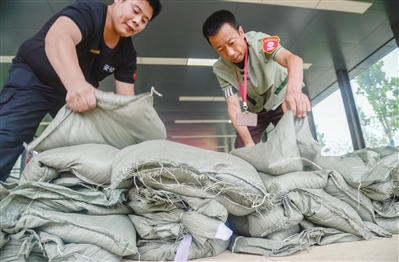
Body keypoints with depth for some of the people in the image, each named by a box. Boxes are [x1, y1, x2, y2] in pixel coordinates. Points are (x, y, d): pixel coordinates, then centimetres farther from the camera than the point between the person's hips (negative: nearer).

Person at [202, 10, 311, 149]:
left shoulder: (259, 41, -29)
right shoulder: (221, 69, -20)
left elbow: (292, 59, -47)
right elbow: (233, 105, -23)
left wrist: (294, 91, -69)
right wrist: (248, 142, -35)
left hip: (281, 100, -2)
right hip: (255, 110, 3)